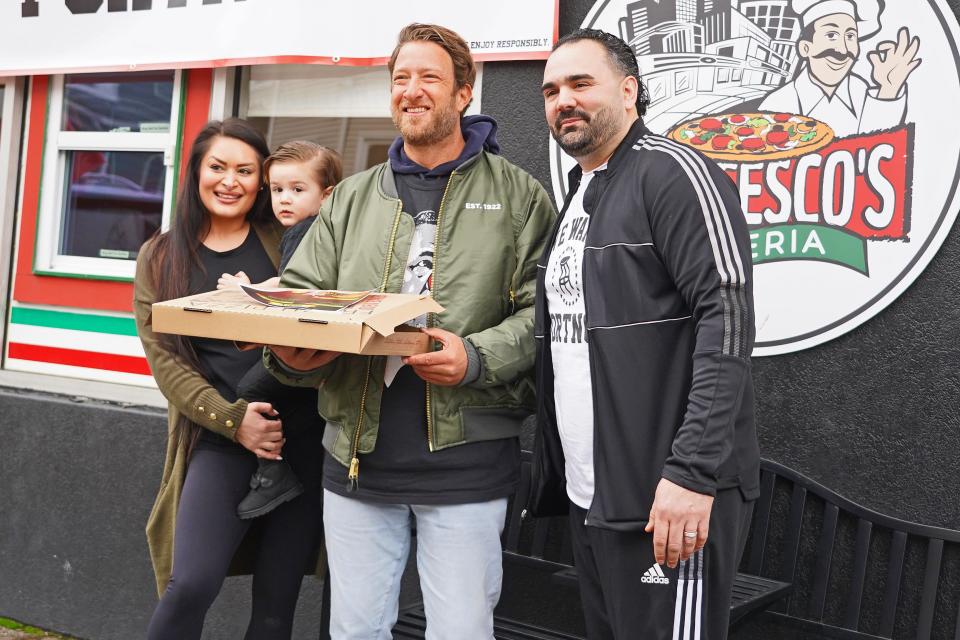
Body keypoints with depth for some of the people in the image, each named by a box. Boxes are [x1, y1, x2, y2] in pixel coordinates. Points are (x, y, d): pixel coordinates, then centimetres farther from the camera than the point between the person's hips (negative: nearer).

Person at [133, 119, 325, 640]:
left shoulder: (286, 241, 8)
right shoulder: (161, 257, 8)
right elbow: (164, 358, 0)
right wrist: (233, 419, -14)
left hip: (300, 432, 1)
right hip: (219, 437, -1)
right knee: (191, 585, -17)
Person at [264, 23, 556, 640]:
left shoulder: (518, 195, 1)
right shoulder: (350, 199, 13)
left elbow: (544, 310, -5)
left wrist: (477, 358, -21)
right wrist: (289, 351, -12)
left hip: (465, 456, -3)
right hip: (357, 453, 4)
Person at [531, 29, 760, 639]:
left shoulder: (674, 173, -9)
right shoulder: (576, 200, 18)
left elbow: (727, 319, -19)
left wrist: (692, 472, -24)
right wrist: (555, 471, 15)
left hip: (669, 495, -8)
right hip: (587, 496, 9)